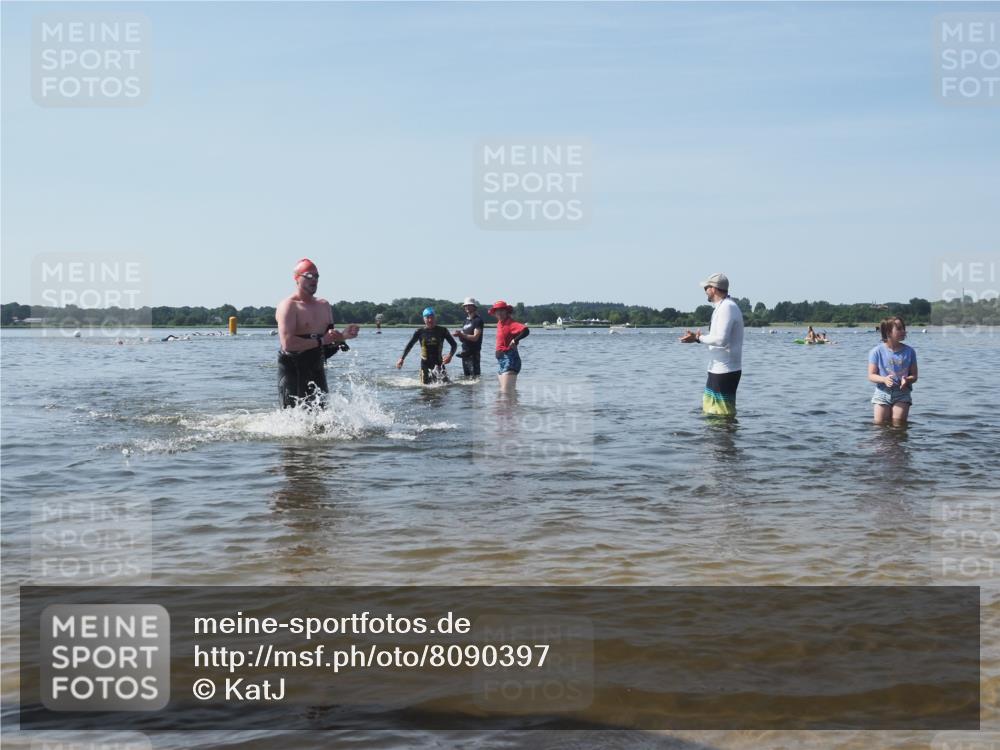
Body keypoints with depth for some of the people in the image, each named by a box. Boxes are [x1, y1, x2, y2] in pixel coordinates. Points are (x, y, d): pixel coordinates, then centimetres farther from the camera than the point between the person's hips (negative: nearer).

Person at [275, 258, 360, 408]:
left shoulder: (324, 305, 13)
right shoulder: (289, 306, -11)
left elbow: (330, 337, 19)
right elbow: (288, 343, -22)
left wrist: (342, 336, -4)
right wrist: (321, 341, -20)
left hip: (317, 371, 7)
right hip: (293, 372, -7)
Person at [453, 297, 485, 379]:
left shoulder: (478, 320, -7)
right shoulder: (467, 320, 19)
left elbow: (475, 337, -16)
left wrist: (461, 334, -21)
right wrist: (459, 335, -3)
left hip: (473, 353, -8)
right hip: (465, 352, 8)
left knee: (475, 376, -12)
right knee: (466, 376, 8)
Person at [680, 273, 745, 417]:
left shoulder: (727, 307, -17)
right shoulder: (723, 306, 15)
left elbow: (721, 339, -27)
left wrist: (699, 338, -15)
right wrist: (697, 338, 13)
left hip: (725, 371, -11)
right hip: (718, 369, 11)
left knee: (724, 414, -5)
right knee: (708, 409, 18)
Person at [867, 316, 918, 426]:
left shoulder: (909, 351, 2)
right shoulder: (877, 351, -3)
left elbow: (914, 376, 4)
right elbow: (871, 375, -4)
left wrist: (907, 380, -19)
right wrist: (884, 379, -24)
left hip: (902, 393, 1)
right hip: (882, 393, -1)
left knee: (899, 425, -7)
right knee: (879, 424, 0)